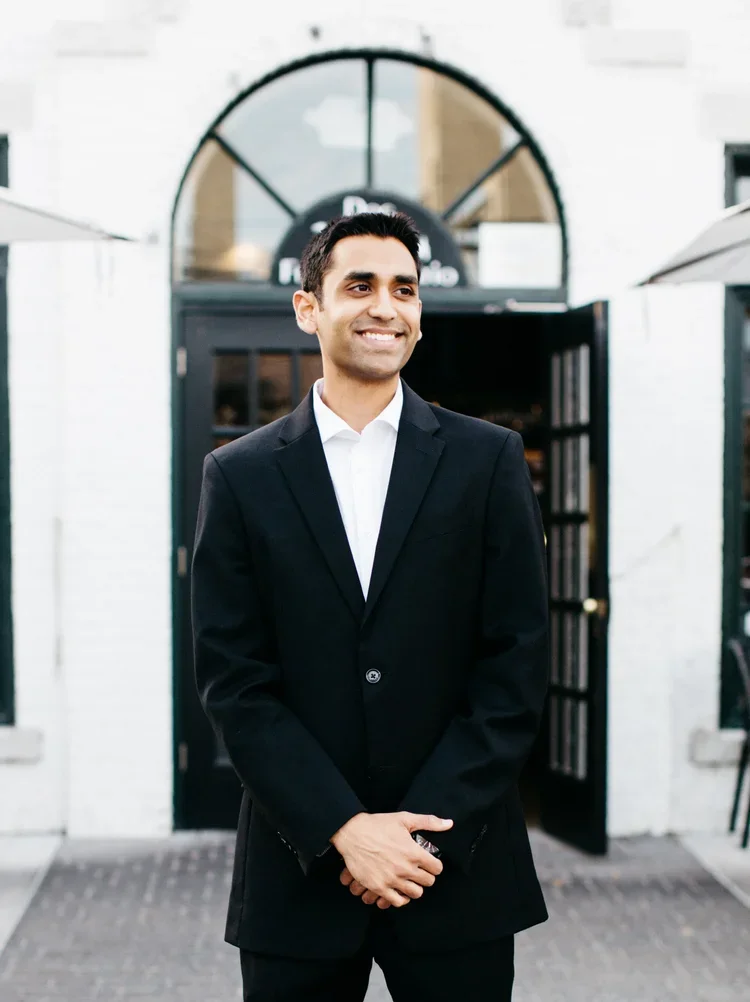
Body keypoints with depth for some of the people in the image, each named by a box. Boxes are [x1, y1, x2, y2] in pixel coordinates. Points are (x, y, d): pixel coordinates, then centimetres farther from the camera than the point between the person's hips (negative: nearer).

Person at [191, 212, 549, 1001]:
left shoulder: (487, 460, 2)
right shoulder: (240, 475, 3)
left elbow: (516, 667, -2)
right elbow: (233, 683, -2)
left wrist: (426, 829, -10)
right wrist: (345, 830, -11)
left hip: (456, 867, 0)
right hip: (299, 869, 0)